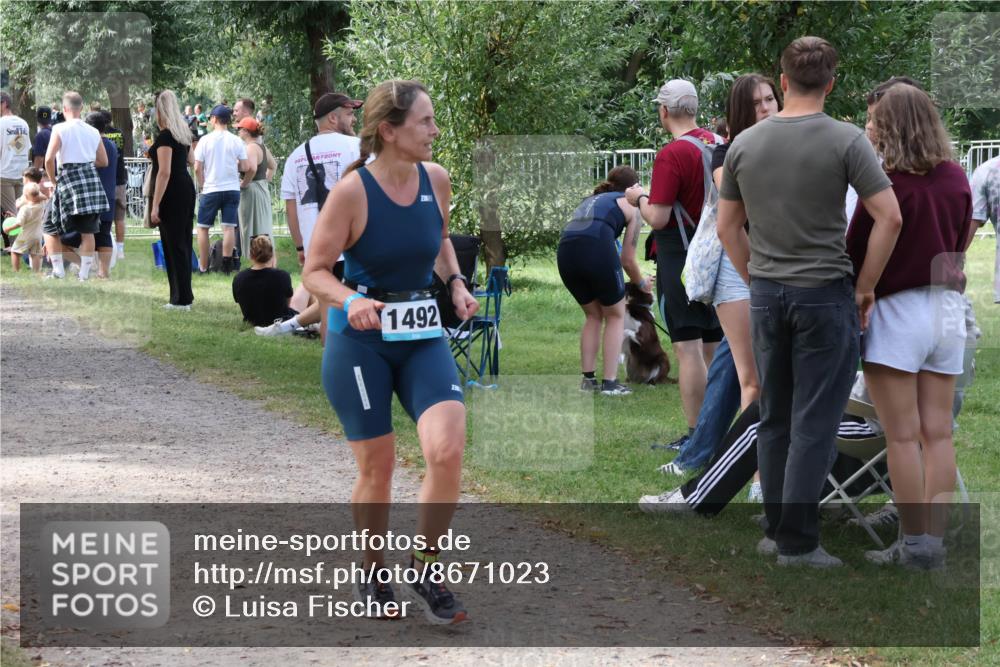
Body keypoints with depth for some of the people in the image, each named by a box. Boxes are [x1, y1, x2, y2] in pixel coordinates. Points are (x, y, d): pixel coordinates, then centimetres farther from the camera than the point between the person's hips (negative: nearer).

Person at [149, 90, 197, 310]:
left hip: (172, 194, -9)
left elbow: (164, 172, -22)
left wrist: (155, 205, -22)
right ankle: (184, 295, 21)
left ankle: (181, 299, -2)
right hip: (187, 189, 9)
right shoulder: (183, 132, 9)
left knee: (174, 245, -4)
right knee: (183, 243, 14)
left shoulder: (165, 136, -17)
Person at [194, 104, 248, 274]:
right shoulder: (237, 141, 0)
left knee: (203, 228, 8)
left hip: (211, 190, -2)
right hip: (232, 189, 2)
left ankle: (203, 267, 7)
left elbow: (197, 168, -6)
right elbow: (245, 167, -1)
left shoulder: (206, 140, -5)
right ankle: (227, 265, -6)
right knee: (229, 227, 1)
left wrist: (201, 185, 8)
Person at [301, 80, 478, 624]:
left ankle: (424, 573, 4)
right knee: (377, 468, 5)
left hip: (422, 337, 4)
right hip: (360, 340, -4)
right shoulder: (351, 192, -16)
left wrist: (455, 282, 2)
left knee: (447, 451, -14)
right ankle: (372, 575, 29)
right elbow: (315, 272, -9)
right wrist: (350, 301, -28)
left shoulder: (436, 180, -1)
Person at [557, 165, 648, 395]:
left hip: (565, 250, 5)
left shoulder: (591, 200, 35)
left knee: (593, 315, 25)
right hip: (597, 247, -5)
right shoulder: (630, 205, 19)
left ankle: (588, 379, 21)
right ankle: (610, 382, 8)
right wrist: (641, 283, 36)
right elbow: (627, 259, 16)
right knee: (615, 316, 15)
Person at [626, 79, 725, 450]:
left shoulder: (672, 155, -16)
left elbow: (658, 219, -18)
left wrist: (640, 200, 3)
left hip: (680, 255, -7)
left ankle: (695, 435, -7)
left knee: (688, 349, -6)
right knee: (712, 348, 13)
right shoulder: (718, 145, 6)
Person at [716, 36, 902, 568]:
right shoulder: (845, 140, -11)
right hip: (825, 296, -5)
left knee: (776, 420, 14)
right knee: (814, 424, -3)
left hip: (766, 297, 5)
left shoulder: (745, 143, 2)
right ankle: (797, 541, -5)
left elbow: (727, 228, 8)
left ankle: (777, 528, 19)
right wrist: (865, 286, -4)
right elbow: (889, 217, -15)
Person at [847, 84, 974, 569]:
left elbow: (857, 250, -9)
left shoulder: (886, 182, -13)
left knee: (903, 436, -1)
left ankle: (915, 543, 0)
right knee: (938, 433, 7)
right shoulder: (956, 179, 4)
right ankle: (935, 539, 7)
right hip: (947, 308, 6)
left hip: (896, 308, -6)